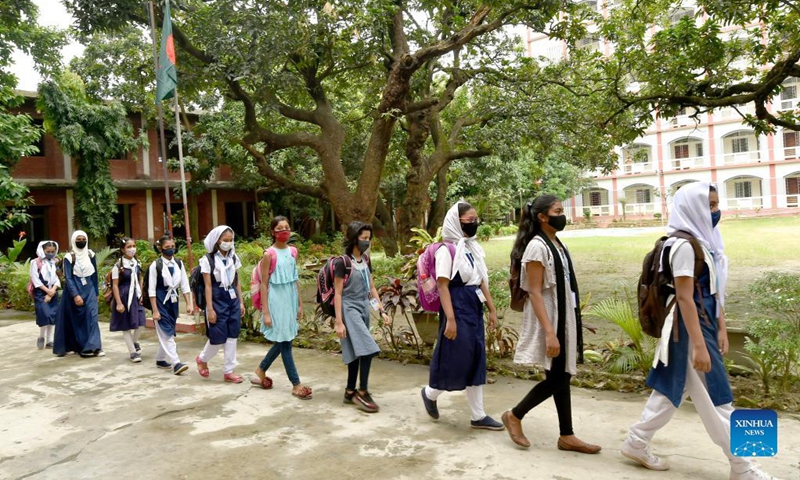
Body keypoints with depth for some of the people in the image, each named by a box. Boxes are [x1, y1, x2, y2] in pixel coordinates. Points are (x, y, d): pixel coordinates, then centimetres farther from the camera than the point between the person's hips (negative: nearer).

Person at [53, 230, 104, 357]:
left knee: (91, 317, -8)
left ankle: (93, 347, -11)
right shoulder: (69, 257, -6)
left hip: (89, 290, 2)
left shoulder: (91, 255, 4)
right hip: (74, 289, -2)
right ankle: (76, 346, 19)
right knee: (75, 319, 5)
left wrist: (96, 293, 11)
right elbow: (68, 278, -11)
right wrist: (75, 295, -20)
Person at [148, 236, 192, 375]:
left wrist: (189, 303, 0)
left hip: (174, 300, 5)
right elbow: (151, 290, -8)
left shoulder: (179, 263, 3)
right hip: (161, 301, -5)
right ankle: (176, 363, -12)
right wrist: (155, 311, -11)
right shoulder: (155, 265, -9)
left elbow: (184, 285, 6)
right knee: (167, 333, -8)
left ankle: (160, 359, 27)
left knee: (167, 333, 12)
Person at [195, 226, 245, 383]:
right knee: (218, 337, 1)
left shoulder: (233, 257, 7)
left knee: (232, 336, 5)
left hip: (233, 300, 5)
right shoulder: (208, 259, -7)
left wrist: (241, 302, 9)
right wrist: (210, 309, -12)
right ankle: (202, 359, 30)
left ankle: (229, 371, 14)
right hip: (217, 300, -5)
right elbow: (208, 286, -9)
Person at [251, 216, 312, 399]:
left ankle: (261, 371, 35)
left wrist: (300, 304, 11)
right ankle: (296, 384, 6)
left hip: (290, 299, 7)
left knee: (283, 340, 15)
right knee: (284, 341, -1)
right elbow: (263, 284, -10)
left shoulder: (292, 251, 6)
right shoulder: (269, 254, -11)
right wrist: (265, 312, -13)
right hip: (276, 300, -7)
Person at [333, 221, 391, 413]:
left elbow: (372, 288, 15)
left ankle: (350, 392, 20)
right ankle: (362, 392, -3)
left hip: (364, 308, 7)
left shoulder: (365, 259, 9)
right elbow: (337, 294, -12)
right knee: (367, 349, -15)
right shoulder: (343, 262, -13)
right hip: (350, 309, -7)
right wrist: (338, 322, -16)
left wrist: (382, 310, 9)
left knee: (358, 351, 10)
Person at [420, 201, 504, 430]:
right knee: (456, 360, -1)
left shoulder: (473, 247, 12)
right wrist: (450, 319, -22)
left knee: (476, 360, 10)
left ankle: (478, 416, 18)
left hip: (475, 308, 8)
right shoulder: (446, 250, -12)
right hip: (458, 307, -8)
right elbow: (442, 285, -17)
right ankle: (430, 393, 27)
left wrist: (492, 309, 14)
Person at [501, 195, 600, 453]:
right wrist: (549, 332, -25)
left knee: (562, 376, 11)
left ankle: (566, 436, 20)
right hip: (548, 319, -9)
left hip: (564, 317, 9)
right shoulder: (537, 247, -16)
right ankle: (514, 416, 14)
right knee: (556, 378, -4)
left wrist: (571, 322, 17)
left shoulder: (558, 244, 11)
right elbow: (535, 293, -20)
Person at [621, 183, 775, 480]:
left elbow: (715, 292, 15)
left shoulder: (705, 241, 11)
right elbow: (685, 298, -21)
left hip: (705, 325, 10)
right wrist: (699, 345, -22)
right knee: (716, 398, 2)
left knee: (672, 389, 15)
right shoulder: (684, 245, -18)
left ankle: (636, 444, 26)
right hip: (691, 329, -10)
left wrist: (721, 329, 13)